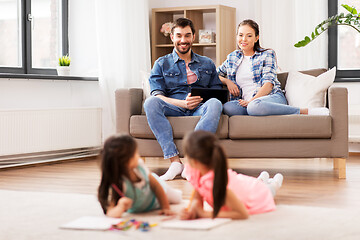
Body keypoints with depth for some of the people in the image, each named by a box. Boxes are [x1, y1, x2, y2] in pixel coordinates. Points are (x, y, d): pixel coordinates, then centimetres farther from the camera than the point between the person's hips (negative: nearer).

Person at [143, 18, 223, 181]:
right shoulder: (162, 64, 16)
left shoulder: (207, 64, 24)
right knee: (150, 102, -32)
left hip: (200, 109, 1)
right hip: (174, 109, 0)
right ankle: (175, 161, -37)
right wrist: (182, 103, -15)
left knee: (215, 104, -34)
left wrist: (205, 99, -8)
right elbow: (157, 95, 3)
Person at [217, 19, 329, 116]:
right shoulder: (232, 58, 21)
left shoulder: (267, 55, 9)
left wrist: (252, 100, -17)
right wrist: (227, 81, 7)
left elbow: (269, 83, -2)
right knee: (227, 108, -34)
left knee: (255, 106, -43)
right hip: (247, 102, 3)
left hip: (273, 97, -3)